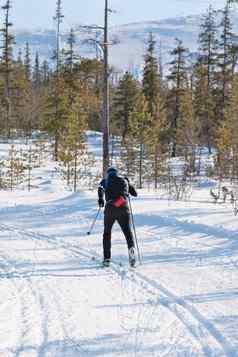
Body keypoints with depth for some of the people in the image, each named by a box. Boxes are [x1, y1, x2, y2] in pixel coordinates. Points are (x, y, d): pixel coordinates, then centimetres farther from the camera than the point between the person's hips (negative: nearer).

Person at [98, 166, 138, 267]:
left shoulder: (105, 180, 15)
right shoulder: (124, 180, 20)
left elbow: (100, 188, -7)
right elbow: (135, 194, 24)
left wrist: (100, 199, 7)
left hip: (110, 209, 0)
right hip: (124, 209, 0)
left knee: (107, 232, 16)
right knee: (128, 231, 0)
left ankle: (107, 258, 11)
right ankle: (131, 248, -31)